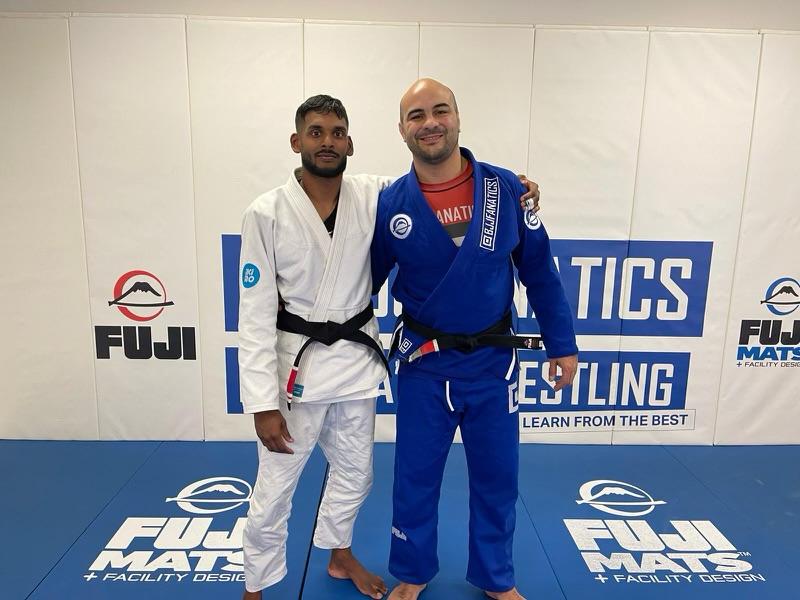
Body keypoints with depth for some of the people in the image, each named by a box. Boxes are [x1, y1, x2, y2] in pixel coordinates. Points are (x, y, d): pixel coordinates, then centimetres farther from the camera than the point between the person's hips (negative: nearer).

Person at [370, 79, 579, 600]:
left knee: (497, 478, 15)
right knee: (415, 478, 14)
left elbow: (540, 272, 0)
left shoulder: (506, 187, -7)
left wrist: (562, 343, 1)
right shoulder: (390, 203, -8)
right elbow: (363, 281, 3)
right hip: (424, 364, 0)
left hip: (494, 361, 1)